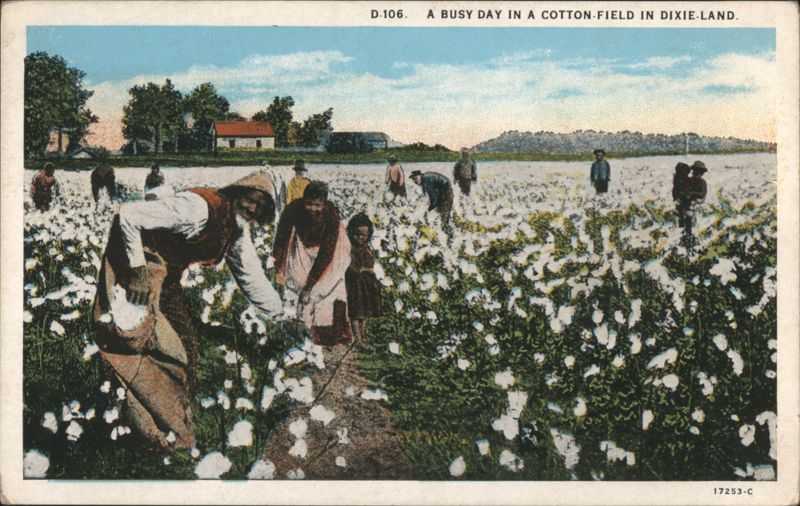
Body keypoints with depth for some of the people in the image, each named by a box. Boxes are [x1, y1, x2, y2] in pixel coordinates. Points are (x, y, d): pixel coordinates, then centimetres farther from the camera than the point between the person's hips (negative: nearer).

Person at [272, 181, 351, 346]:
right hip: (302, 245, 1)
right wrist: (279, 270, -26)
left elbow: (327, 251, -31)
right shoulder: (293, 209, -30)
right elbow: (281, 239, -21)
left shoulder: (331, 214, -33)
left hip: (327, 249, -1)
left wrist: (311, 279, -32)